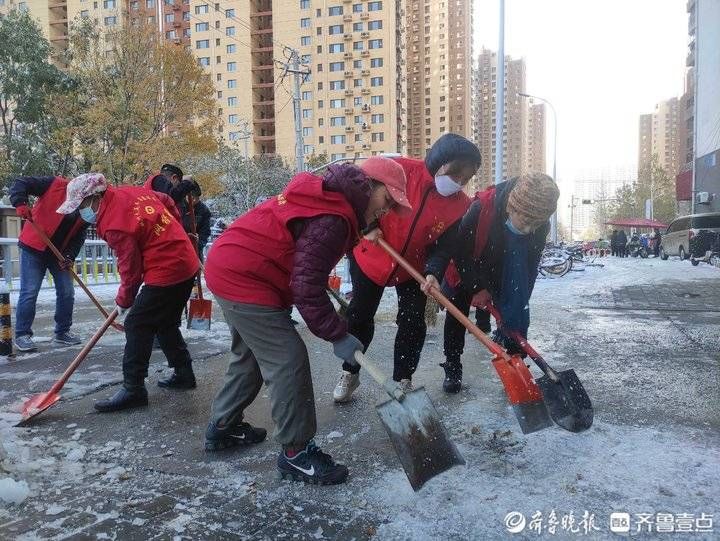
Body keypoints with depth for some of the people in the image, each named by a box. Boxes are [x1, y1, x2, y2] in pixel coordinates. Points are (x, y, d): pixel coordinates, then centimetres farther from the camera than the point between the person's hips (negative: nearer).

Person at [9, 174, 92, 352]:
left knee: (67, 292, 4)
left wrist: (70, 256, -13)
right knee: (29, 292, -5)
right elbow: (19, 184, -15)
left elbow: (79, 235, 1)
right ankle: (22, 334, 8)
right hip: (34, 247, -5)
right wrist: (20, 204, -33)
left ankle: (62, 332, 18)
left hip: (59, 252, 6)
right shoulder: (56, 185, -16)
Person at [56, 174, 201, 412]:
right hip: (187, 264, 10)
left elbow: (131, 269, -11)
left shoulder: (114, 226, -19)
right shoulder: (129, 192, 5)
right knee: (166, 324, 20)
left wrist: (123, 301, 5)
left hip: (166, 274, -10)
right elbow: (166, 201, 18)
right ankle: (183, 374, 29)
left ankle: (133, 388, 0)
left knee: (137, 326, -4)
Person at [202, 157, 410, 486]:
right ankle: (296, 453, 3)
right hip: (243, 280, -11)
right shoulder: (332, 219, -22)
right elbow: (307, 286, -25)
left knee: (250, 354, 23)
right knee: (288, 360, -8)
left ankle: (222, 427, 37)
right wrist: (337, 335, -19)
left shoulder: (329, 197, 9)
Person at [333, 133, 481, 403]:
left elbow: (445, 246, -11)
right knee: (359, 318, 8)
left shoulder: (460, 206, -16)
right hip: (370, 259, -1)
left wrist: (433, 272, -28)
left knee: (413, 323, -1)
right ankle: (349, 373, 28)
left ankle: (403, 380, 19)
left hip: (413, 269, 2)